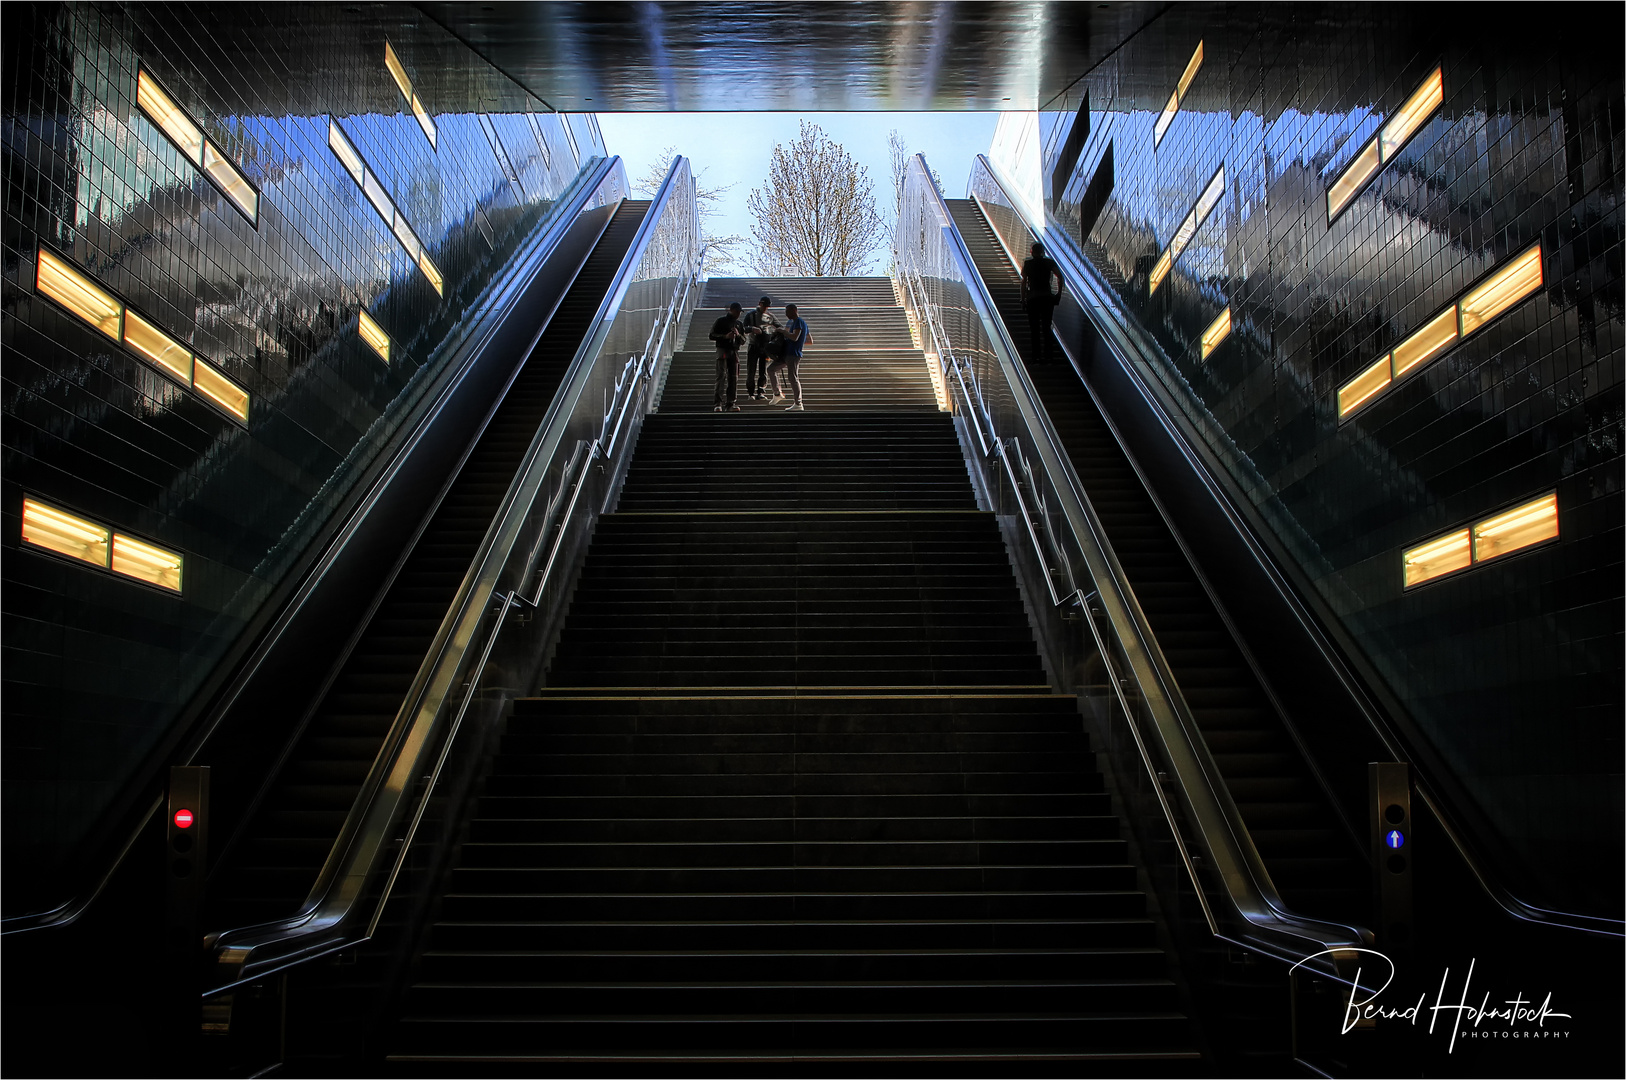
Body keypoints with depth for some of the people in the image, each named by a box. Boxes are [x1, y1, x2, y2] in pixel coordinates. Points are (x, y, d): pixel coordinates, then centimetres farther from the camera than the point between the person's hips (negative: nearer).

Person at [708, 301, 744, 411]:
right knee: (722, 375, -15)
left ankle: (730, 404, 1)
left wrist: (738, 335, -1)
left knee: (734, 378, -2)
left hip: (734, 352, 5)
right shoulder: (721, 321, 5)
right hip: (723, 350, -5)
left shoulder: (739, 324, 20)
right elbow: (712, 336, 0)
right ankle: (717, 402, -19)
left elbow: (743, 340, 21)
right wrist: (725, 336, -13)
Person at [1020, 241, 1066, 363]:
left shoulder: (1027, 264, 1)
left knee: (1034, 329, 4)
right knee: (1046, 328, 7)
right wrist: (1059, 293, 1)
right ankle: (1046, 356, 3)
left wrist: (1023, 300, 2)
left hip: (1032, 299, -1)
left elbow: (1024, 283, -2)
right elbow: (1061, 278, -6)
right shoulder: (1049, 263, 3)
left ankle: (1035, 357, 1)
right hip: (1047, 298, 1)